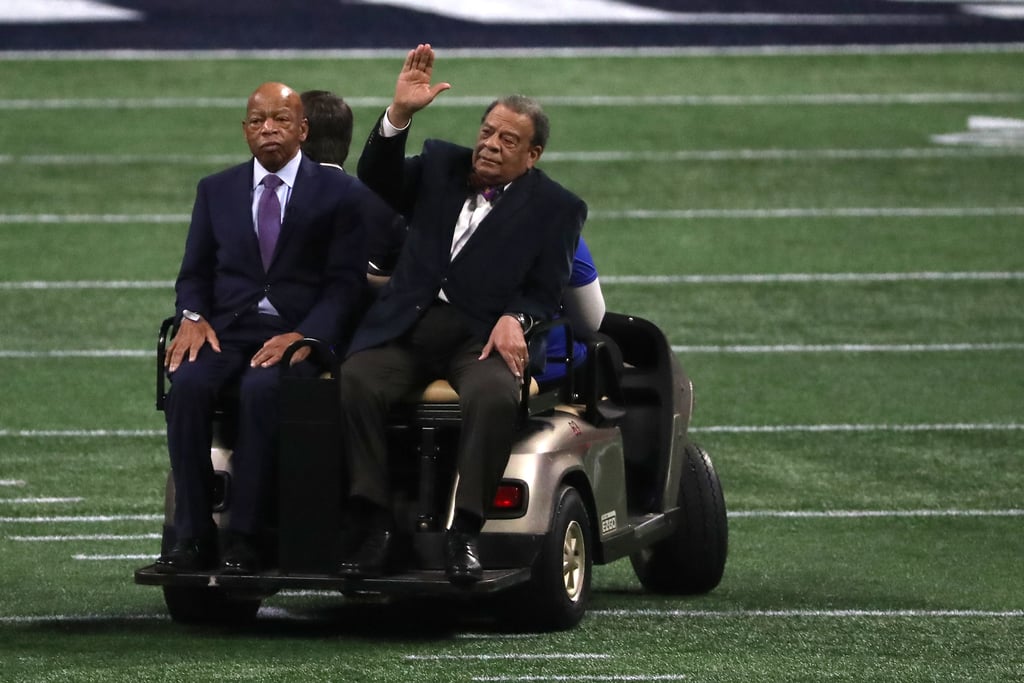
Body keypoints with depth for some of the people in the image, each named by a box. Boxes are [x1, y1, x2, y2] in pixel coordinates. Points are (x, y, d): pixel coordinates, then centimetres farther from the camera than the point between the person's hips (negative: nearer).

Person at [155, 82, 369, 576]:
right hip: (227, 327, 3)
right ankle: (193, 536, -29)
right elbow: (195, 273, 16)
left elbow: (345, 282, 0)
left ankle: (243, 540, -33)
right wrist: (192, 317, -7)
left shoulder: (340, 193, 7)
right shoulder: (215, 191, 18)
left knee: (261, 389, -36)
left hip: (297, 334, -3)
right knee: (188, 384, -31)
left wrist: (306, 337, -17)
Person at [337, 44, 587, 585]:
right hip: (407, 328, 2)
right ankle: (373, 527, -28)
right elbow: (377, 179, 3)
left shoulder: (556, 209, 9)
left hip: (483, 336, -2)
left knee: (493, 395, -37)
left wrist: (515, 319, -19)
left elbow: (545, 293, 3)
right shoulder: (440, 167, 18)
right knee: (355, 381, -28)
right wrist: (400, 113, -11)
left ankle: (465, 530, -33)